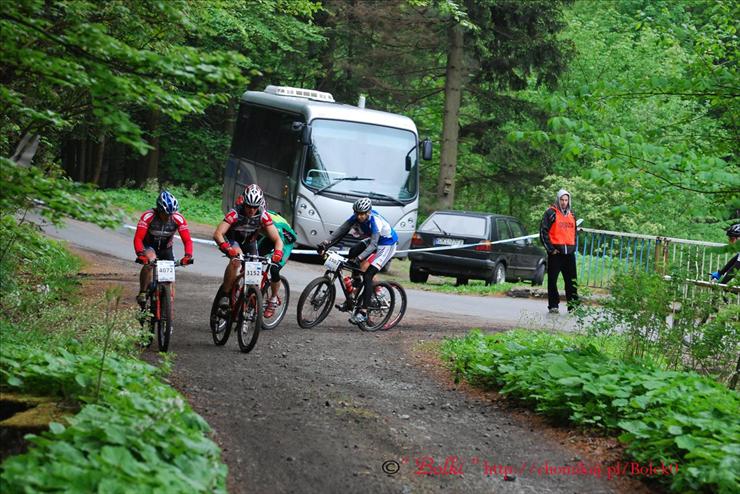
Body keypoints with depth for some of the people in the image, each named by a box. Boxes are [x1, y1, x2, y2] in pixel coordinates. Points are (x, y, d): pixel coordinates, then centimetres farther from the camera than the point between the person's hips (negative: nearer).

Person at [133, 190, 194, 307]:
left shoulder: (178, 219, -23)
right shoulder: (148, 216, -29)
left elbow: (187, 240, -24)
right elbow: (138, 238, -33)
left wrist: (188, 255, -41)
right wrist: (140, 254, -50)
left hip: (166, 249, 3)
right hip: (149, 246, -3)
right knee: (149, 260, -34)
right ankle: (142, 293, -25)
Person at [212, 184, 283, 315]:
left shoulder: (263, 216, -25)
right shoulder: (235, 214, -33)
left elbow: (277, 239, -24)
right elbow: (217, 234, -41)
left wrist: (278, 252, -46)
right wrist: (227, 248, -60)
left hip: (250, 242, 4)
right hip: (232, 240, -4)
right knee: (236, 259, -34)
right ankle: (224, 294, -25)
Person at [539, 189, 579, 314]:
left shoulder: (571, 215, 16)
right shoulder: (551, 213, -3)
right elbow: (543, 232, -7)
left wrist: (573, 247, 14)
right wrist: (550, 249, -11)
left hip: (569, 252, 5)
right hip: (555, 252, -5)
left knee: (571, 280, 5)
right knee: (553, 279, -1)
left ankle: (573, 305, 9)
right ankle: (553, 305, 4)